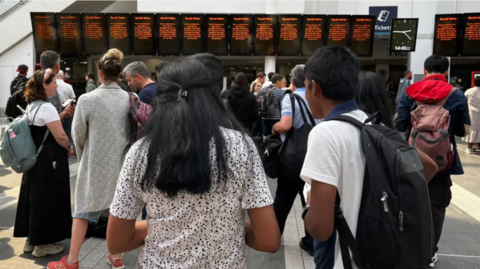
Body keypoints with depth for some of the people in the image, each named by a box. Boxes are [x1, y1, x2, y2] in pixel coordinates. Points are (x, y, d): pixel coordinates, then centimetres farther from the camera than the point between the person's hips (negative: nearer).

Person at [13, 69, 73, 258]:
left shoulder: (31, 106, 9)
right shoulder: (46, 107, -20)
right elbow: (60, 136, -21)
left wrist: (62, 114, 8)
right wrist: (68, 149, -3)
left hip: (35, 158, 9)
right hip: (49, 160, -9)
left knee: (34, 197, 16)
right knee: (47, 200, 2)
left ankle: (31, 239, 29)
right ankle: (43, 244, 15)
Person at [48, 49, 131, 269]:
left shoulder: (87, 99, -13)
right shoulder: (129, 99, -8)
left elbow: (78, 134, -4)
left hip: (95, 163, -2)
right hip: (121, 161, 2)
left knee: (83, 210, 12)